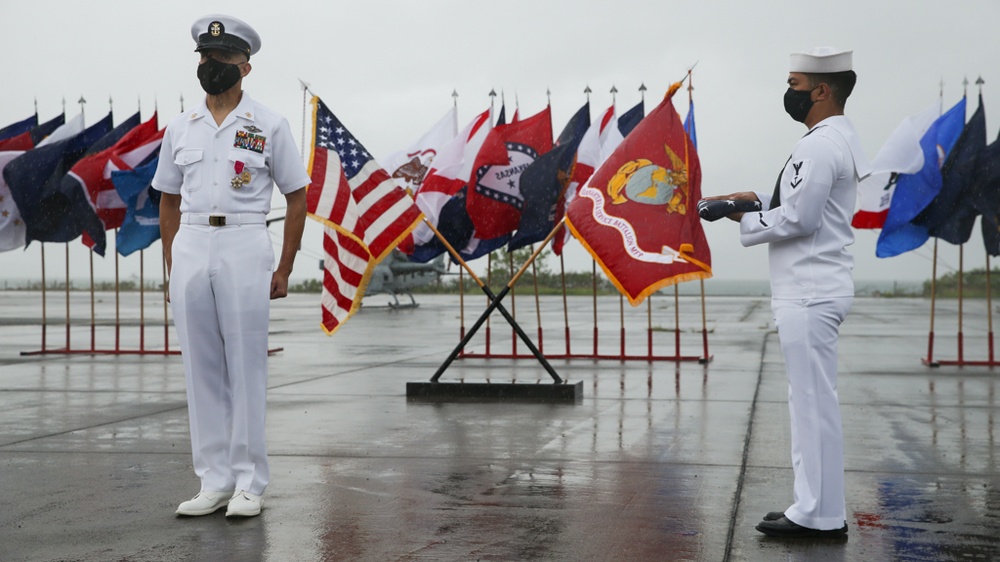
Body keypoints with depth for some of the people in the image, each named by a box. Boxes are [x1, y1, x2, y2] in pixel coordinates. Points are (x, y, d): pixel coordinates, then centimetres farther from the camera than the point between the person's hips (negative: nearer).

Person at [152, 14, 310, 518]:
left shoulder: (269, 126, 2)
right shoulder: (180, 128, 13)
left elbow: (297, 198, 4)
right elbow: (169, 201, 18)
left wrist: (284, 270, 0)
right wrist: (171, 268, 12)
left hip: (244, 248, -4)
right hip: (190, 247, 4)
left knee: (246, 367, -2)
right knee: (201, 369, 5)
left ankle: (248, 484, 6)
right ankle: (214, 482, 13)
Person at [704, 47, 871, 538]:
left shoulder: (821, 146, -16)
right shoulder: (839, 139, 17)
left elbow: (798, 219, -20)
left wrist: (743, 220, -7)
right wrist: (757, 198, 13)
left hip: (809, 295, -11)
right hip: (810, 289, 11)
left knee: (812, 403, -5)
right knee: (812, 401, 14)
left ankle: (819, 515, 2)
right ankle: (816, 508, 22)